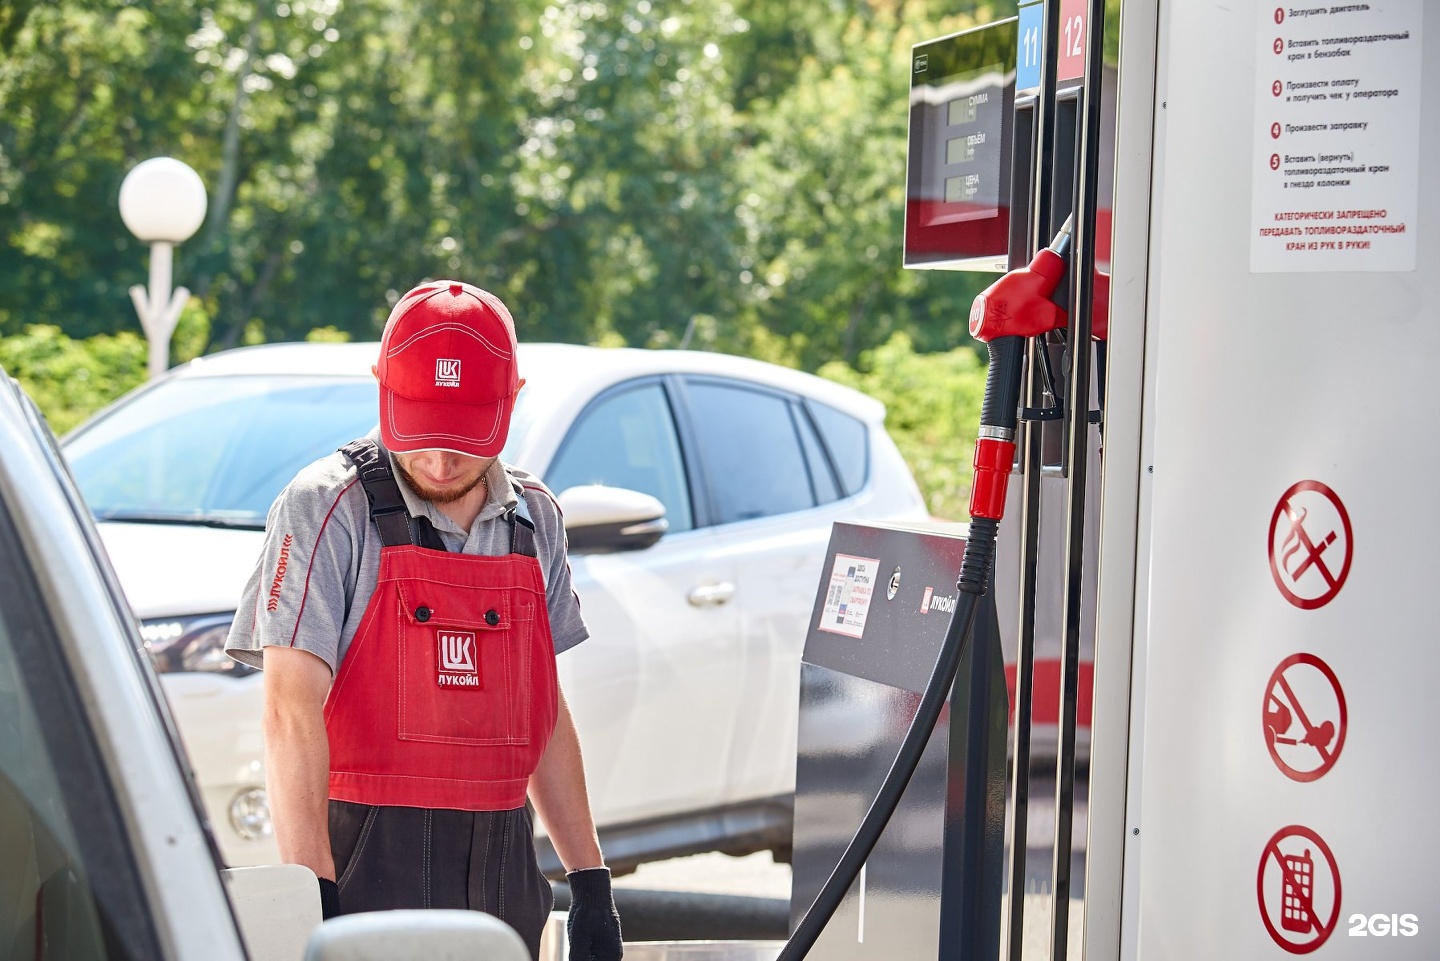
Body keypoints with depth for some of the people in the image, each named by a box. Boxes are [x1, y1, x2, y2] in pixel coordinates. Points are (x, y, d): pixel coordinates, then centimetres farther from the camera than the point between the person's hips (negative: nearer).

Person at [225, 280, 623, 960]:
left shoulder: (533, 518, 11)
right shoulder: (327, 507, -7)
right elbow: (292, 711, -13)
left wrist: (590, 879, 14)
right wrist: (311, 892, -20)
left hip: (503, 871, 5)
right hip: (372, 866, -5)